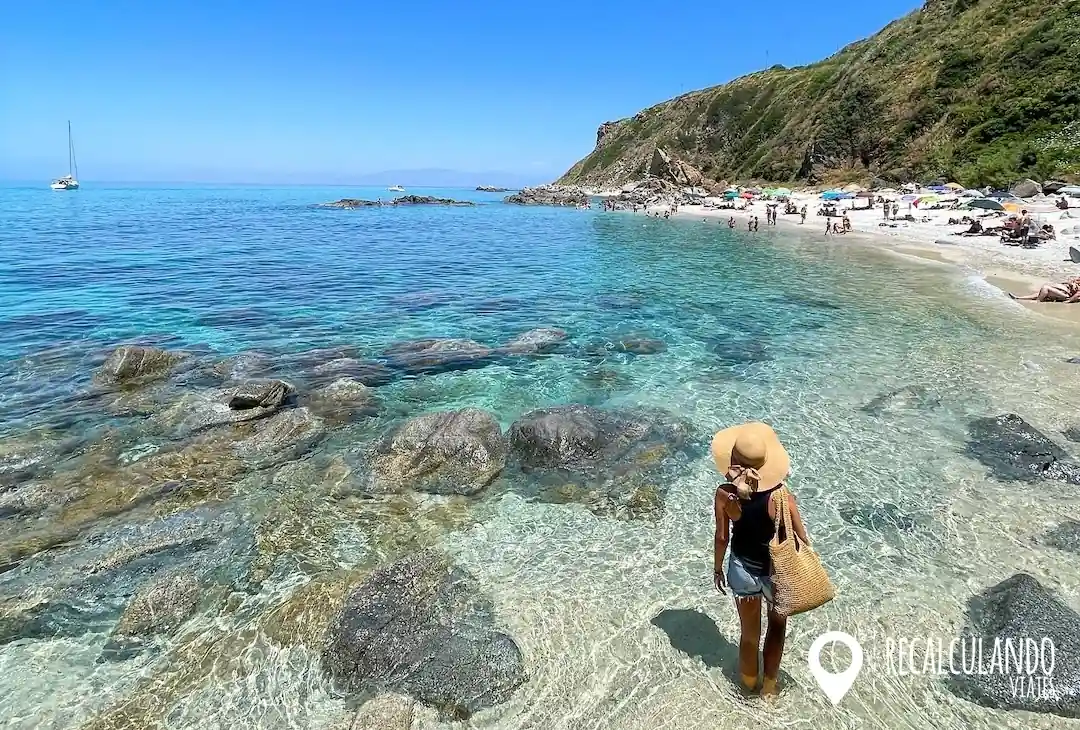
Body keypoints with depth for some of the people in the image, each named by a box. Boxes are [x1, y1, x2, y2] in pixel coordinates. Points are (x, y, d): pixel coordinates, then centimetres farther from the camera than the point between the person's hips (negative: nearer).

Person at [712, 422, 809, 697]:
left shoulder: (725, 494, -21)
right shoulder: (780, 495, -24)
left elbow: (721, 537, -10)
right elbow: (802, 540, -14)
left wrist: (717, 569, 7)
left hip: (742, 569, 1)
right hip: (777, 571, -1)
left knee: (749, 632, 24)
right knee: (777, 624, 28)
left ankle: (749, 680, 48)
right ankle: (769, 683, 46)